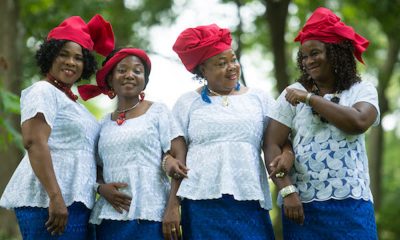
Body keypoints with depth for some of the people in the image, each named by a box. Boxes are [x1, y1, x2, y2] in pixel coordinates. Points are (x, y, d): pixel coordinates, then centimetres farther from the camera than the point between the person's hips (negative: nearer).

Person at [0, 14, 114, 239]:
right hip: (49, 202, -9)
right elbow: (34, 142, -18)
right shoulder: (43, 92, -5)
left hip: (75, 203, 9)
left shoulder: (71, 100, 23)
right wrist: (56, 197, -25)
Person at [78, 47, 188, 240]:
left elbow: (181, 161, -4)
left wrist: (173, 207, -13)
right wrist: (101, 188, -4)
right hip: (110, 216, 3)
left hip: (152, 216, -3)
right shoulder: (104, 124, 14)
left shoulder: (158, 112, 3)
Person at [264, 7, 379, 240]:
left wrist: (310, 98, -10)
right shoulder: (293, 93, 5)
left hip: (352, 204, 0)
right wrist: (287, 191, -12)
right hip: (303, 204, 0)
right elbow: (272, 145, -1)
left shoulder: (363, 90, 5)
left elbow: (358, 122, -16)